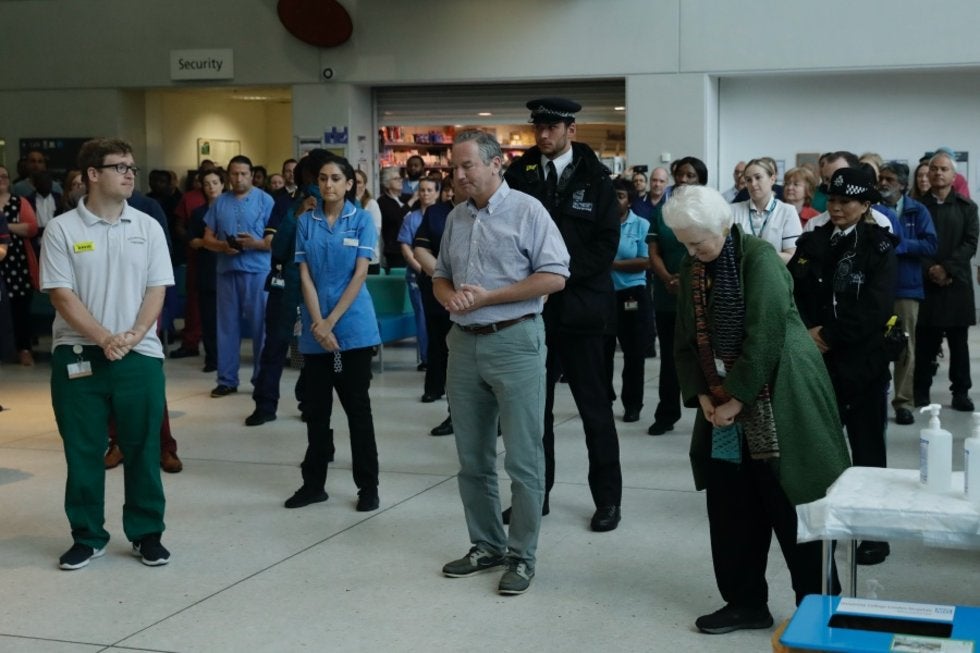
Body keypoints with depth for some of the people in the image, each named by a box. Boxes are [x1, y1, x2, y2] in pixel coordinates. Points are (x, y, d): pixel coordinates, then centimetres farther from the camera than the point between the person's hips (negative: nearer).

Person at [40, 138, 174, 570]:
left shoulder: (147, 227, 5)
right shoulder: (61, 230, -2)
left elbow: (157, 289, 2)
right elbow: (61, 295, -7)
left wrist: (132, 337, -13)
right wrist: (104, 338, -17)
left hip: (140, 355, 2)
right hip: (78, 354, -1)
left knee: (143, 448, 6)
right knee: (82, 451, 6)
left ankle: (146, 534, 19)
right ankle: (87, 536, 18)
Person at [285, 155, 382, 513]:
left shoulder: (362, 220, -2)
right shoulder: (305, 221, 4)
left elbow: (360, 274, -7)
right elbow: (305, 276, 0)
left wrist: (331, 322, -13)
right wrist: (318, 324, -11)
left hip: (353, 326, -2)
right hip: (315, 328, 2)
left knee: (358, 407, 3)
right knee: (316, 408, 9)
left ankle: (368, 486, 11)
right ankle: (313, 483, 19)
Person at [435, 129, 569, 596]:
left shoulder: (526, 210, -7)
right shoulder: (457, 218, 12)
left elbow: (554, 277, -12)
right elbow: (441, 275, 20)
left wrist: (487, 297, -15)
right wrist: (448, 296, -4)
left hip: (514, 341, -6)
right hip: (464, 343, 7)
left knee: (522, 460, -2)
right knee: (472, 458, 12)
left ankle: (522, 557, 8)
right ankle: (486, 546, 25)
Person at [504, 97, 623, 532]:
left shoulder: (594, 178, 0)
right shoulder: (519, 173, 5)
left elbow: (606, 243, -4)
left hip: (581, 305, -2)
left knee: (595, 406, 4)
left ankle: (607, 499, 12)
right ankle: (534, 493, 20)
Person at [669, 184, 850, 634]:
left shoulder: (758, 258, -14)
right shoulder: (691, 269, 7)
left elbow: (764, 337, -19)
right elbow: (686, 340, 9)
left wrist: (735, 400, -16)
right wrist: (701, 396, -3)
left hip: (777, 401, -6)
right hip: (723, 403, 7)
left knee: (791, 505, -1)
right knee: (730, 506, 7)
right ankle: (745, 602, 21)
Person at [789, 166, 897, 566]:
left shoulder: (879, 247, -3)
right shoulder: (812, 242, 8)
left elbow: (875, 308, -13)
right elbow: (792, 293, 4)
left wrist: (829, 335, -14)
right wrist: (809, 333, -12)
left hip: (863, 362, -4)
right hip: (817, 359, 4)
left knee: (867, 449, 3)